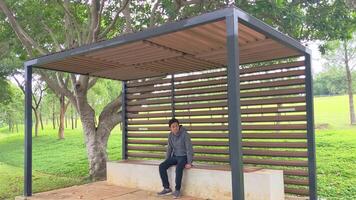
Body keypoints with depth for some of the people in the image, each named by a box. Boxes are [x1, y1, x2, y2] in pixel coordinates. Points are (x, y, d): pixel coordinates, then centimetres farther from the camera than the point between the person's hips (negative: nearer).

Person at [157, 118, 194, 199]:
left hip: (184, 157, -6)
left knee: (178, 168, -35)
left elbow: (189, 149, -18)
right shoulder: (170, 135, 0)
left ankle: (177, 190, -18)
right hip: (175, 156, 6)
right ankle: (167, 188, -5)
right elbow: (169, 148, 10)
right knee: (162, 166, -15)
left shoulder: (185, 134, -18)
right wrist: (167, 161, 8)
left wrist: (189, 163, -22)